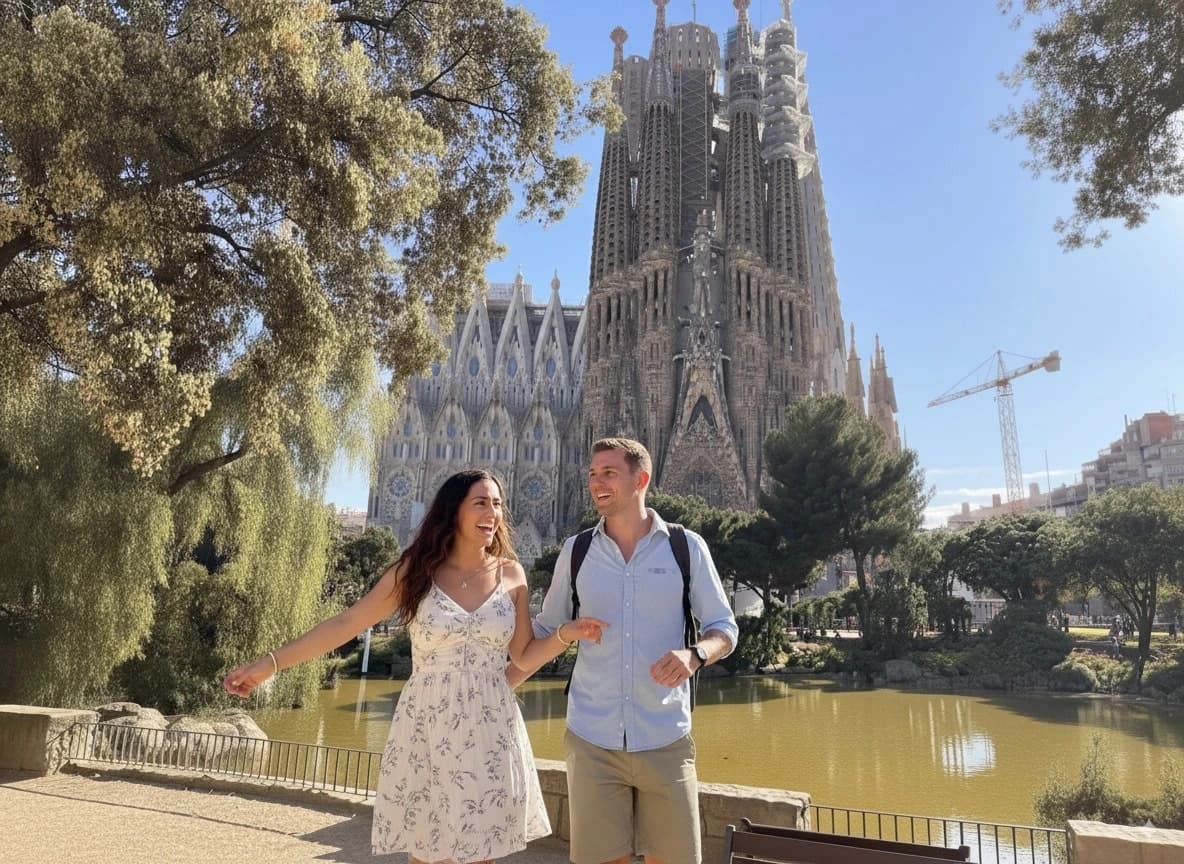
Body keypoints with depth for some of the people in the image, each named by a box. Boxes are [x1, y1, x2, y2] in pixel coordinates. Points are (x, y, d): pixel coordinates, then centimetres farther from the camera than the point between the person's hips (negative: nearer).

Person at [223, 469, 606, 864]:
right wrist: (270, 662, -6)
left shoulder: (511, 574, 1)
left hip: (490, 732, 1)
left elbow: (525, 656, 6)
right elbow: (345, 623, -2)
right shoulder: (416, 570, -4)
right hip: (427, 730, -1)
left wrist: (566, 633, -11)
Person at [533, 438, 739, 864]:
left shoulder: (687, 547, -2)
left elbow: (725, 628, 2)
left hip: (665, 740, -1)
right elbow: (545, 629, 12)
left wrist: (694, 654, -19)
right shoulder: (575, 551, 3)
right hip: (591, 739, 1)